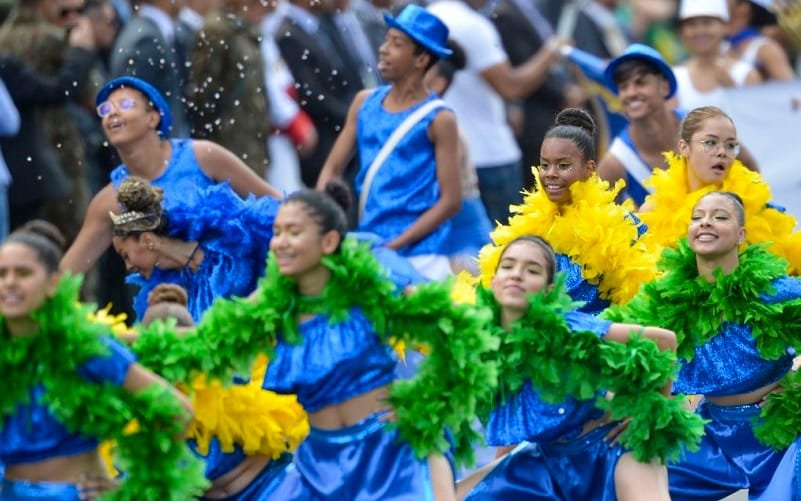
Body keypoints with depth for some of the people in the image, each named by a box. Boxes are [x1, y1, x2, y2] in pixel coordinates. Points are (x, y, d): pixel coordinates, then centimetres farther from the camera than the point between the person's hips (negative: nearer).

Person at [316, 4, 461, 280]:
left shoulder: (438, 119, -6)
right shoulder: (365, 102, 8)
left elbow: (450, 201, -7)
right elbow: (332, 169, 11)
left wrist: (393, 246, -13)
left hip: (418, 257, -5)